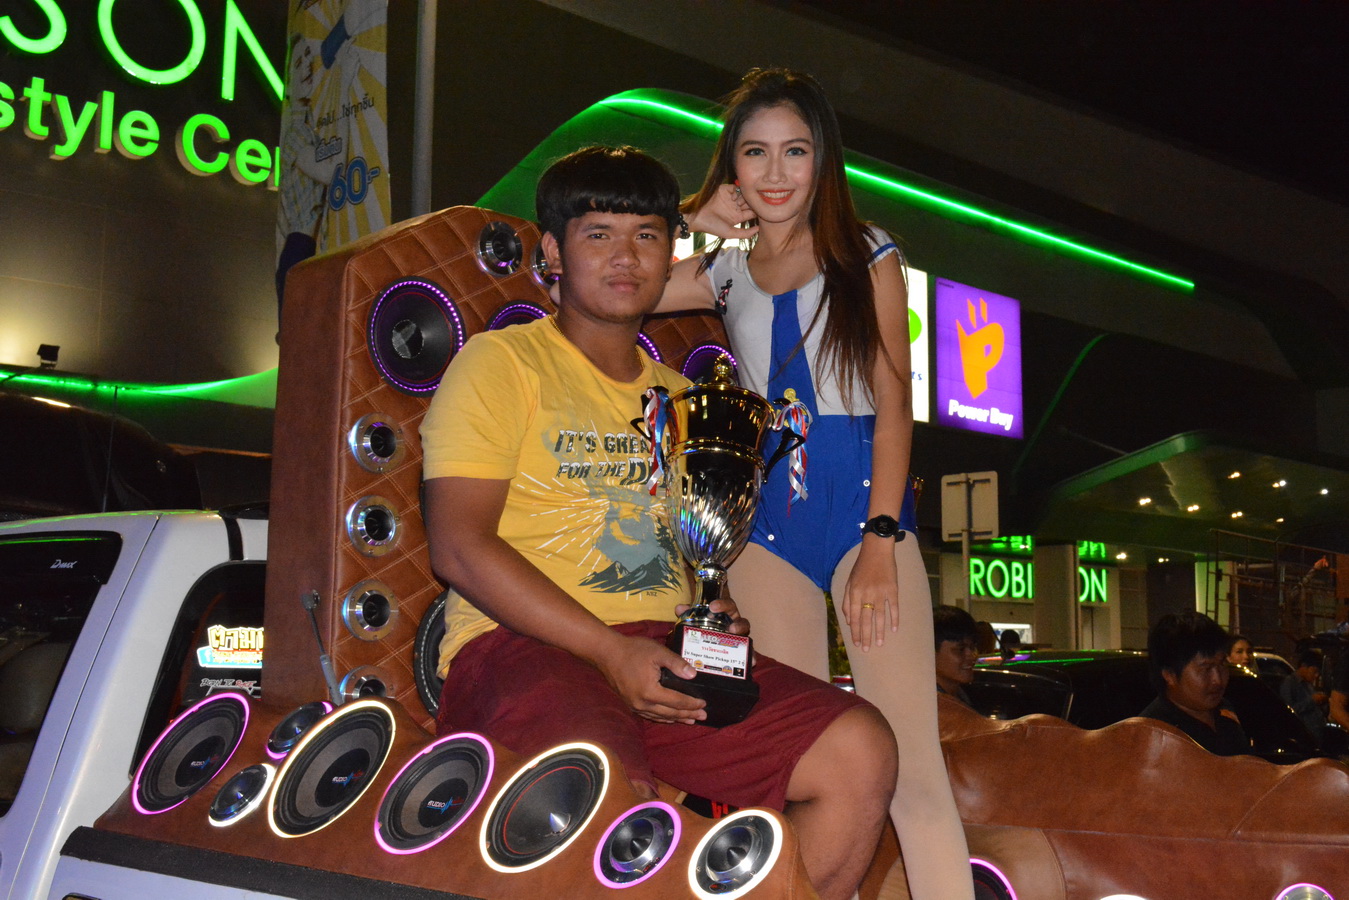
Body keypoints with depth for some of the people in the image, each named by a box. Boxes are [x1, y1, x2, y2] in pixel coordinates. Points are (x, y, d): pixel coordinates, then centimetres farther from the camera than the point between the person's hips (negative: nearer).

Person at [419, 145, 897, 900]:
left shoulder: (681, 399, 25)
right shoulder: (501, 363, 5)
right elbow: (459, 547, -7)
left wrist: (718, 617, 3)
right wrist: (610, 650, -15)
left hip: (667, 653, 6)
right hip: (525, 646, -6)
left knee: (862, 750, -16)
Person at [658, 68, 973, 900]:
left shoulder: (867, 256, 9)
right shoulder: (726, 271, 15)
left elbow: (894, 404, 1)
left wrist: (881, 541, -9)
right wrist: (692, 222, 8)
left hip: (864, 496, -2)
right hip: (767, 514, 2)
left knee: (912, 763, -11)